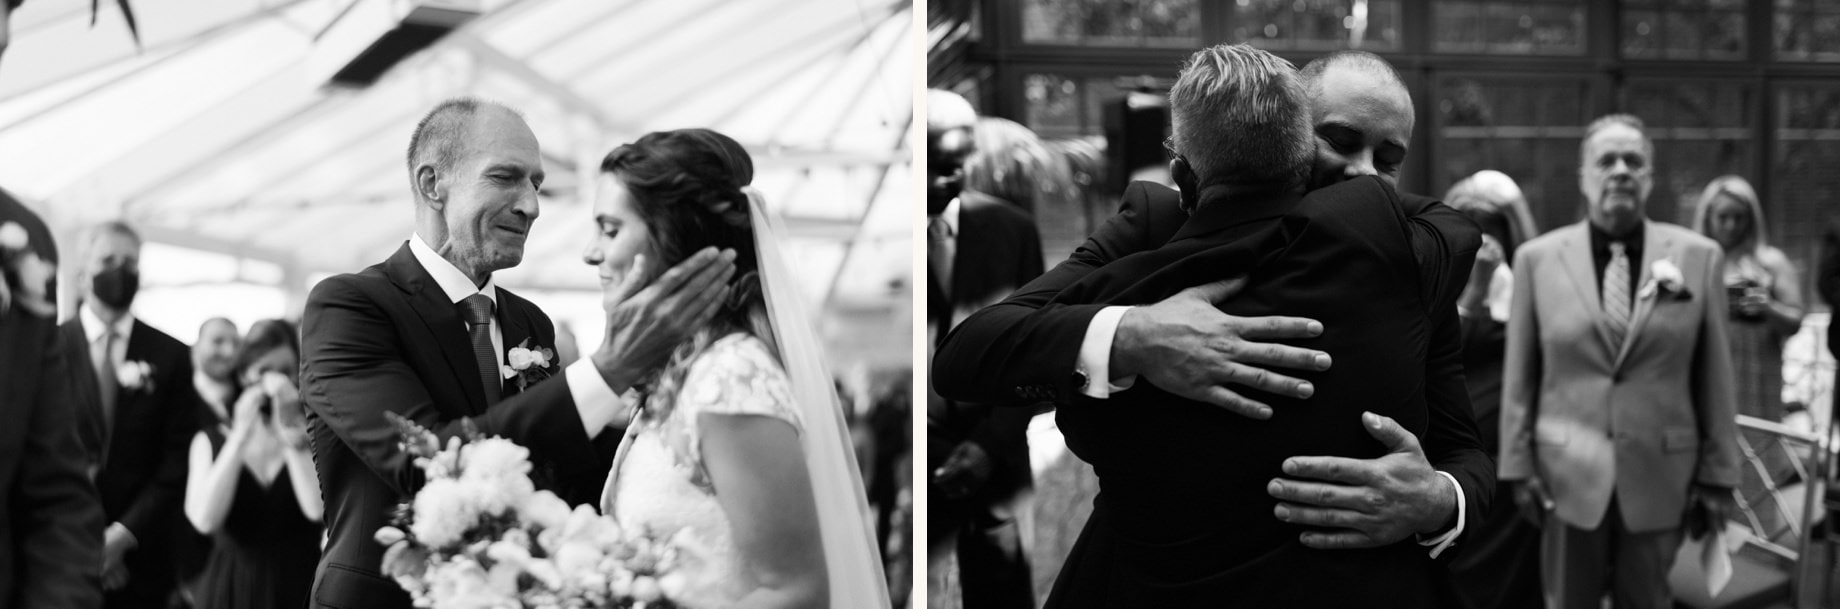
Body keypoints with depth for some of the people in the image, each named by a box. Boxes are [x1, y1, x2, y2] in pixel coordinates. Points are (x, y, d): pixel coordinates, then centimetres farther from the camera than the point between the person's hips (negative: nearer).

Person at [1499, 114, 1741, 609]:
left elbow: (1714, 377, 3)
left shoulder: (1698, 257, 2)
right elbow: (1519, 376, 3)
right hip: (1567, 477, 0)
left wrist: (1717, 475, 2)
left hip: (1660, 479, 0)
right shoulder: (1537, 258, 2)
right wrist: (1518, 466, -1)